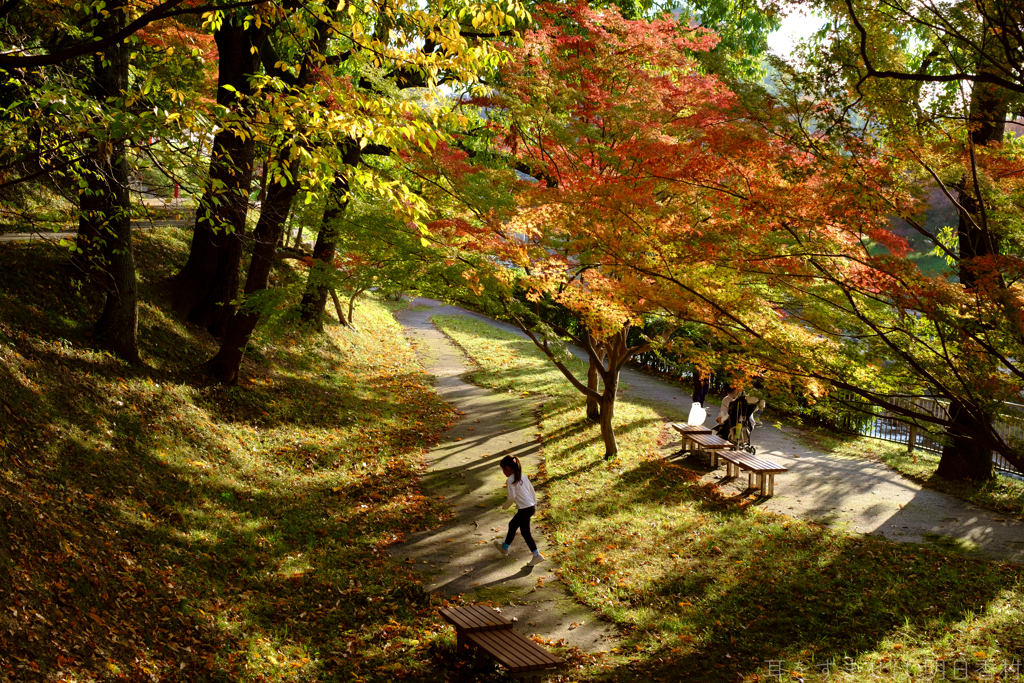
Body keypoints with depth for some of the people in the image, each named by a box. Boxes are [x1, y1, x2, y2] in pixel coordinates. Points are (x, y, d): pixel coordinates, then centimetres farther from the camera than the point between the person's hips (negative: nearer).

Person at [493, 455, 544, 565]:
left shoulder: (510, 481, -13)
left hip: (524, 509, -9)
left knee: (525, 532, 6)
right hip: (531, 507, 9)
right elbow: (532, 491, 14)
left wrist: (505, 505, 3)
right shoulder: (523, 477, 11)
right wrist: (534, 505, 21)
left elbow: (511, 497, -16)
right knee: (512, 524, 21)